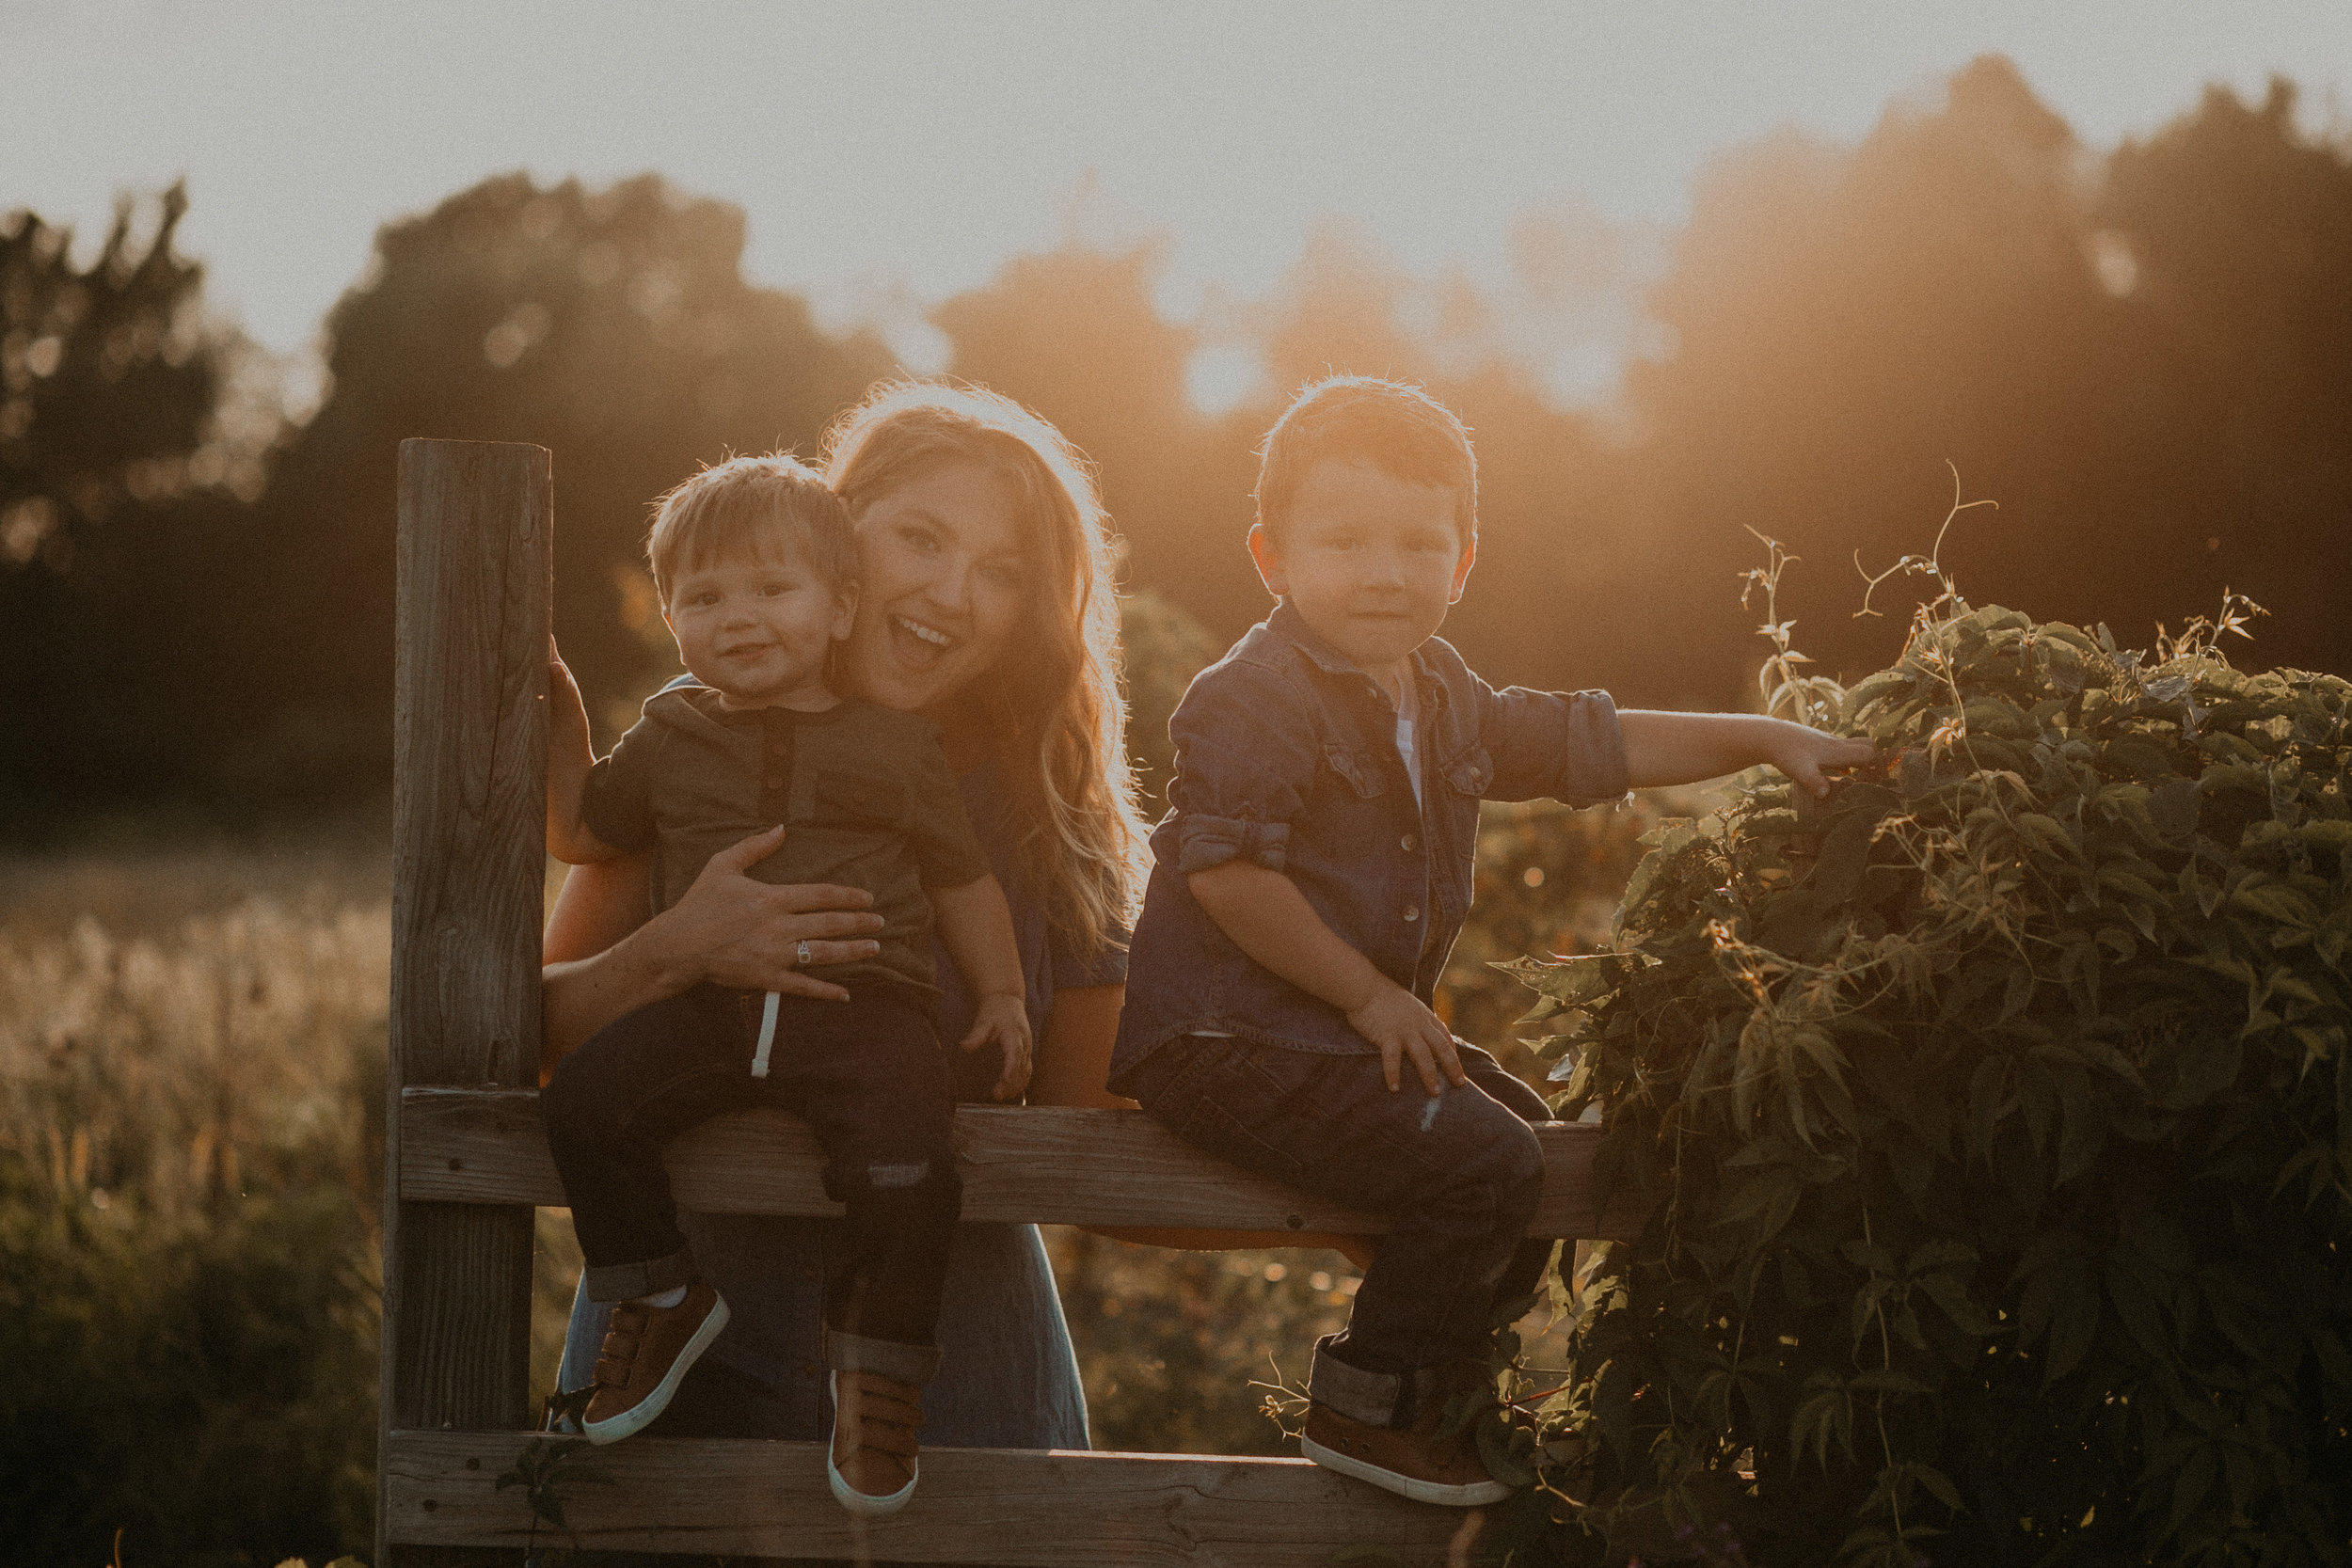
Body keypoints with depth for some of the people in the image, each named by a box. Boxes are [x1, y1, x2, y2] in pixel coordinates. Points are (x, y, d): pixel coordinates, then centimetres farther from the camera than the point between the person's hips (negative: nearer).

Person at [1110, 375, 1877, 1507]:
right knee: (1480, 1164, -20)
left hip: (1359, 1024, 10)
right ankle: (1368, 1409, -7)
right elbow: (1227, 872, -24)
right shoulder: (1253, 700, -18)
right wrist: (1369, 997, -19)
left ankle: (1439, 1383, 28)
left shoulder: (1445, 699, 11)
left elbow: (1592, 743, 20)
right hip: (1226, 1039, -10)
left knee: (1523, 1133, 20)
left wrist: (1762, 739, 14)